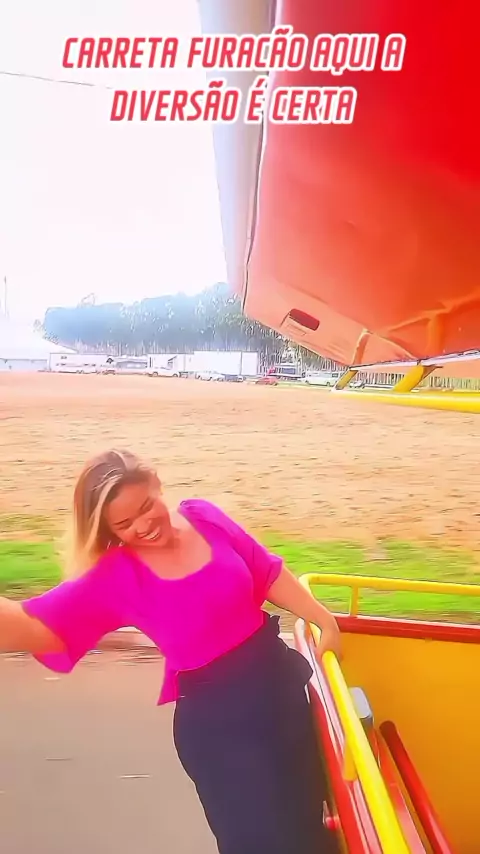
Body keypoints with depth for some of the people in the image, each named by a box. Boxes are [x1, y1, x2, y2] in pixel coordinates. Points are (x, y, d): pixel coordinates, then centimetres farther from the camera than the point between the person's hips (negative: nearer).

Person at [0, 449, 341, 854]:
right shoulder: (114, 578, -19)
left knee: (306, 799, 26)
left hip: (278, 675, 4)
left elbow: (269, 574, 1)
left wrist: (324, 620, -1)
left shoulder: (203, 516, -9)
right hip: (215, 714, -4)